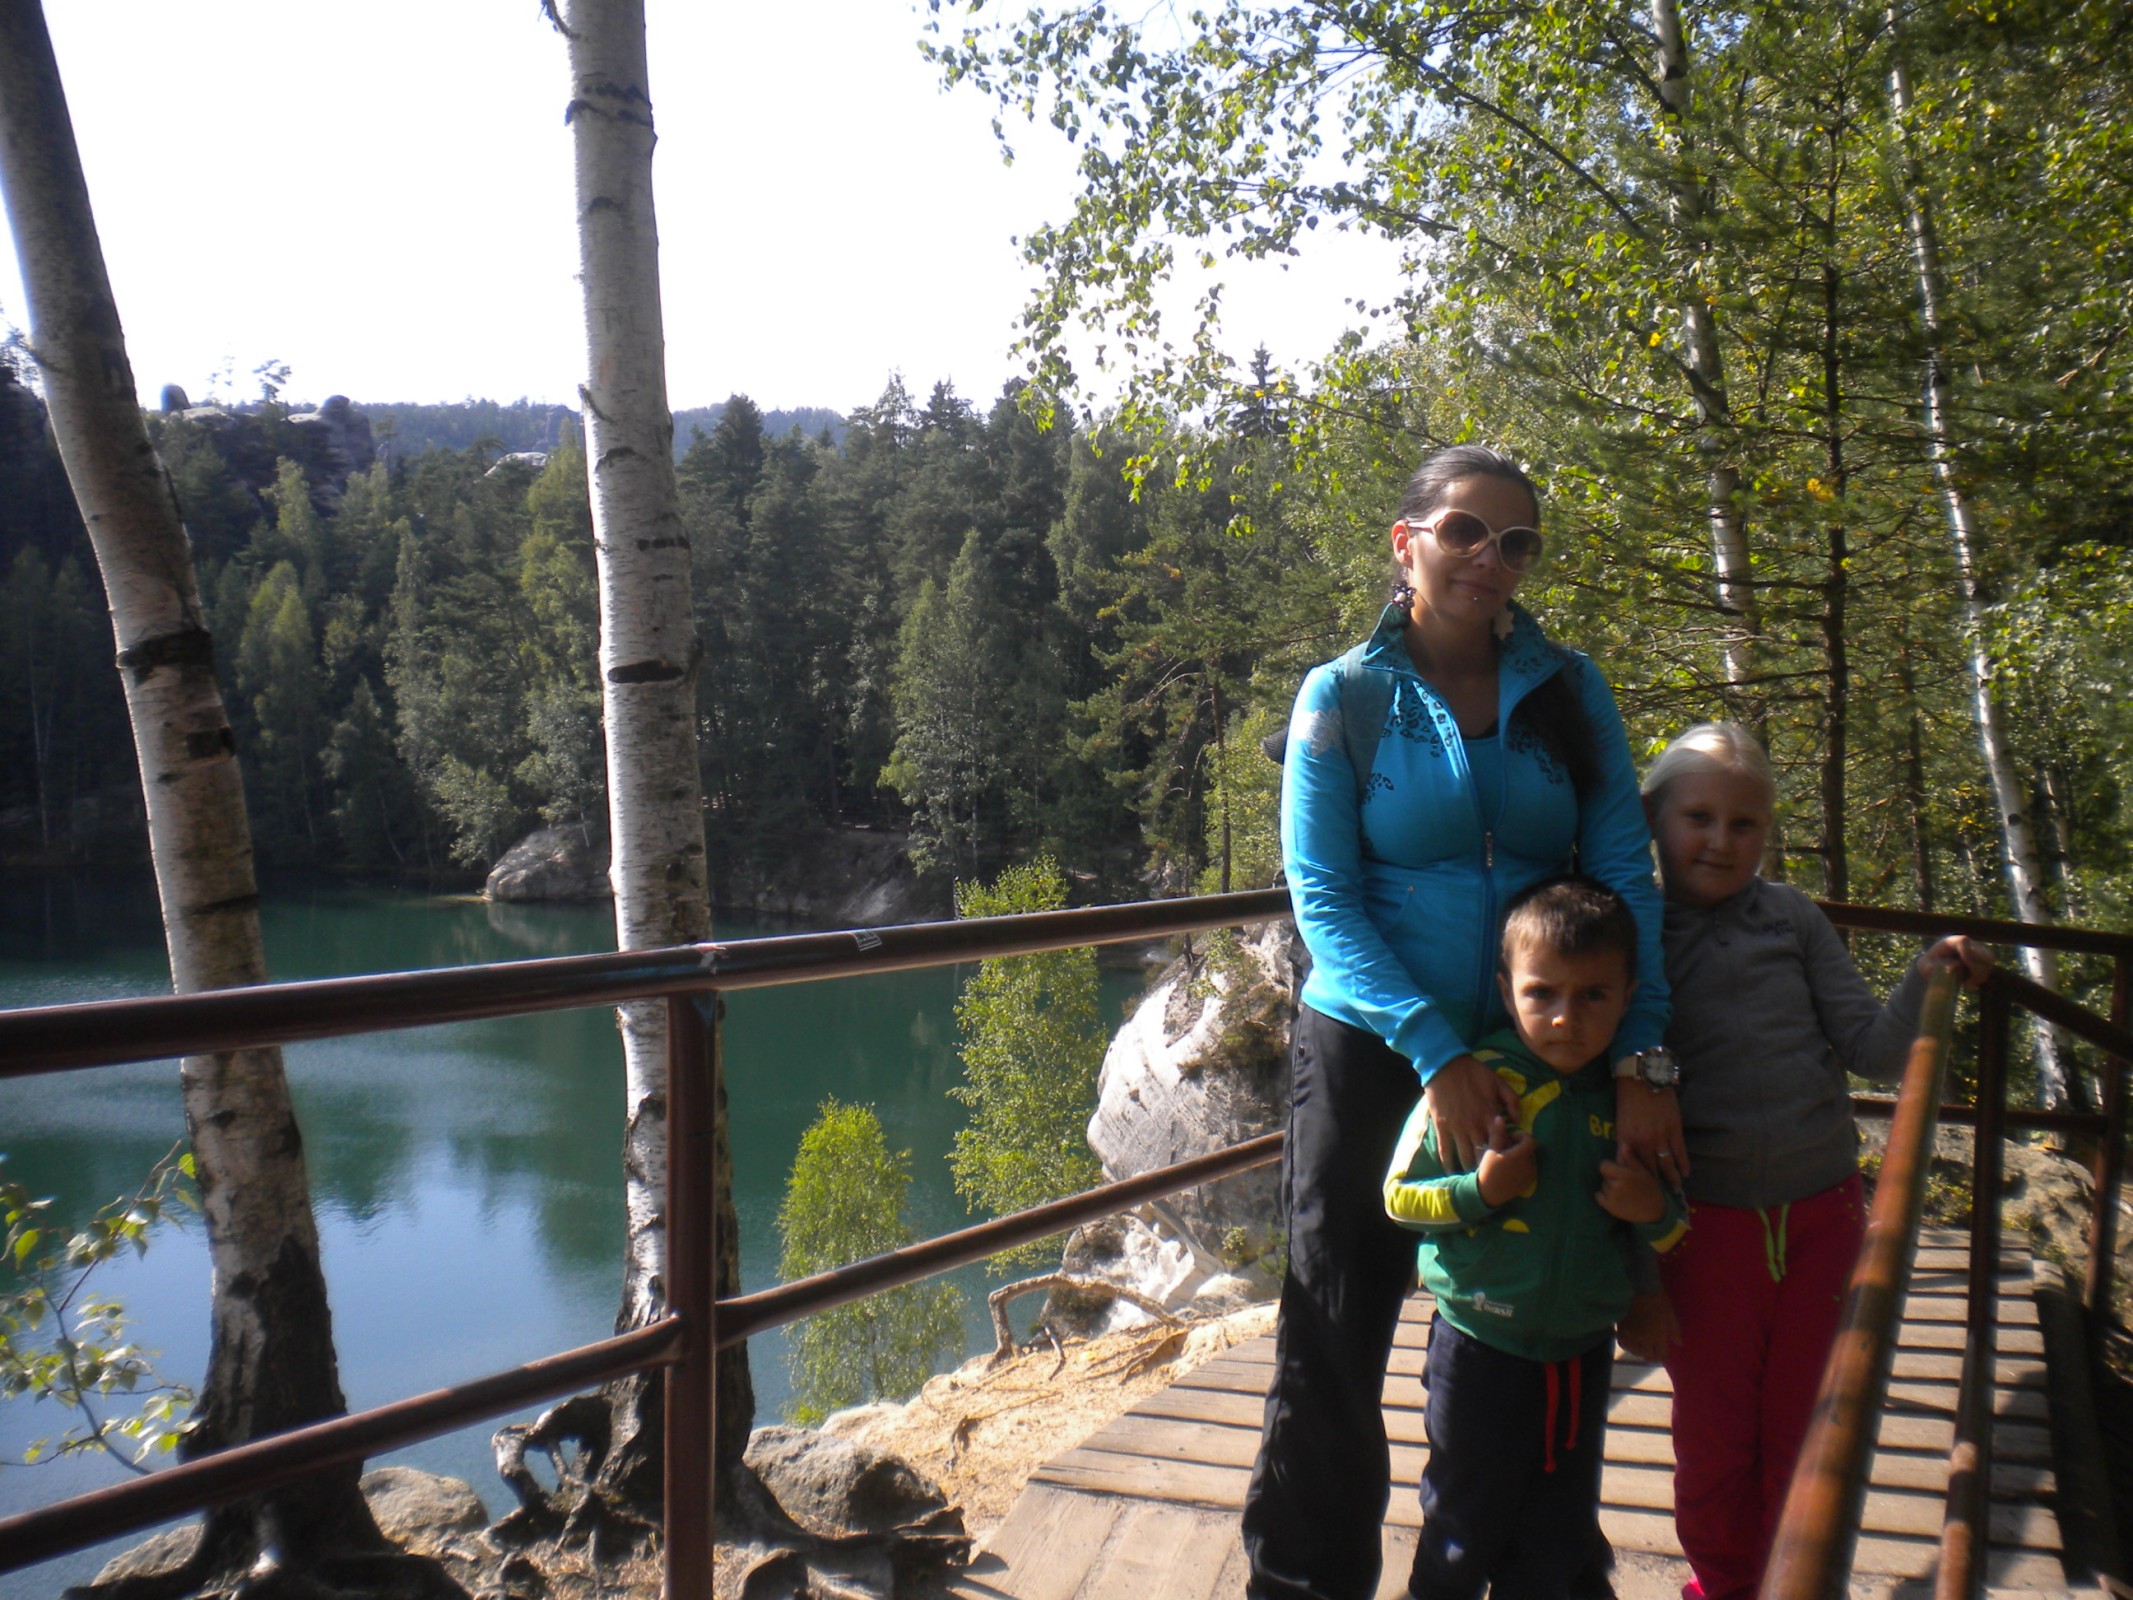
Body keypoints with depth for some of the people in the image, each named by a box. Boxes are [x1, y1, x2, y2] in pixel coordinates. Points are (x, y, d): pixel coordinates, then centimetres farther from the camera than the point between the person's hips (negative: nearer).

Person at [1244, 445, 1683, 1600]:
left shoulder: (1568, 692, 2)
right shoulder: (1342, 696, -5)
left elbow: (1623, 873, -3)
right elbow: (1321, 897, -11)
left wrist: (1639, 1058, -14)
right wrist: (1435, 1049, -22)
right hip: (1372, 1056, -2)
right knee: (1334, 1344, 5)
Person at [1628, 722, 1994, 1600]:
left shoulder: (1792, 917, -1)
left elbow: (1875, 1052, 0)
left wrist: (1927, 978, -19)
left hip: (1822, 1219, 2)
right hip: (1705, 1227, -2)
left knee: (1800, 1434, 18)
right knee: (1713, 1439, 15)